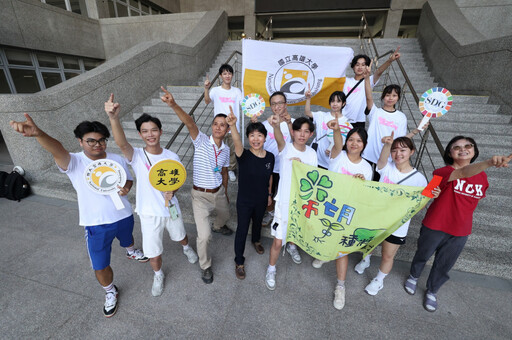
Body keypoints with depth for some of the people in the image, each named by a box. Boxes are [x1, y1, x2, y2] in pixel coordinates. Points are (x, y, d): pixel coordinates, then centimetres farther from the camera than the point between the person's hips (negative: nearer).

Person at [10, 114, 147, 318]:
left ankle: (130, 251, 69)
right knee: (100, 266, 5)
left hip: (123, 216, 3)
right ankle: (110, 292, 36)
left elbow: (129, 180, 6)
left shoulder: (117, 159, -7)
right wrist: (38, 133, -58)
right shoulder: (74, 162, -15)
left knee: (127, 239, 32)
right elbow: (57, 150, -37)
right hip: (96, 224, -2)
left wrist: (126, 188, -17)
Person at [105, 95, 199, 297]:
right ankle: (158, 275, 45)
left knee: (180, 236, 28)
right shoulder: (137, 156, -17)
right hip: (149, 213, -1)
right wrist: (113, 118, -57)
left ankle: (186, 248, 64)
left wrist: (172, 190, -20)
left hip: (171, 208, 2)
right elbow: (122, 143, -40)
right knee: (153, 253, 12)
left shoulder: (172, 157, -10)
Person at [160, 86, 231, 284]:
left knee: (224, 215, 31)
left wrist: (225, 193, 20)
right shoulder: (201, 141, -15)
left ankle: (218, 227, 70)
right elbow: (189, 123, -35)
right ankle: (205, 266, 23)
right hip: (200, 195, -5)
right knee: (204, 236, -7)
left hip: (218, 192, 5)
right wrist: (173, 105, -52)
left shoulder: (226, 150, -1)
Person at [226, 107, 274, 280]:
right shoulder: (244, 156, -23)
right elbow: (237, 143, -46)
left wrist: (269, 194, 13)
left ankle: (256, 240, 63)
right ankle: (239, 262, 32)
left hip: (262, 199, 4)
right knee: (242, 230, 9)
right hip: (244, 201, -4)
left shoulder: (270, 157, -10)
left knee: (258, 222, 29)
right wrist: (232, 126, -64)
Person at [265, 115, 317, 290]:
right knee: (278, 241, 2)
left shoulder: (312, 153, 0)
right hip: (284, 202, -4)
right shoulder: (286, 149, -13)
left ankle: (292, 246, 61)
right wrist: (276, 125, -59)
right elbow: (279, 138, -37)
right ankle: (271, 269, 29)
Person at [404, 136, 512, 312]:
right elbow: (463, 173, -39)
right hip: (434, 226, -4)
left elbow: (477, 197, 15)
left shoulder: (482, 176, 0)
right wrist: (489, 163, -57)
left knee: (444, 264, 17)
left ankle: (431, 291, 41)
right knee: (423, 255, 17)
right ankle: (413, 277, 47)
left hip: (460, 231, 4)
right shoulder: (443, 172, -17)